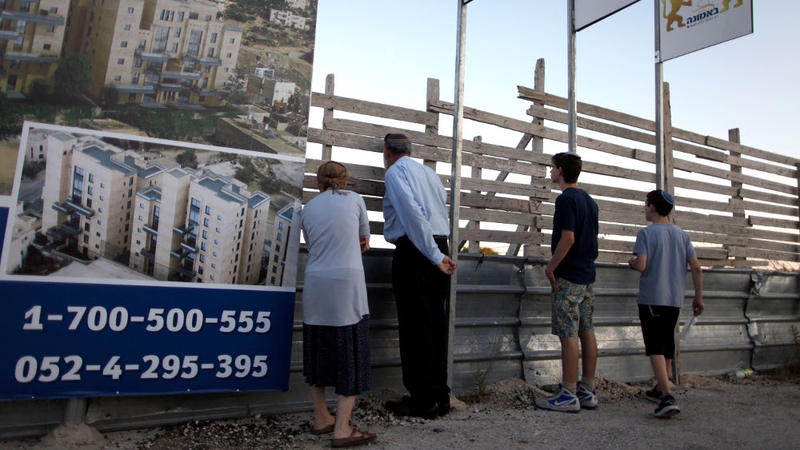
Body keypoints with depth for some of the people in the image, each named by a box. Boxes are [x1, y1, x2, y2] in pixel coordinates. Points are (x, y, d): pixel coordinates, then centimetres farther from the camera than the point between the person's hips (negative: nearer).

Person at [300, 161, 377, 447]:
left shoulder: (308, 209, 12)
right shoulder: (354, 199, 6)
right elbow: (364, 241, 16)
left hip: (316, 286, 4)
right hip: (347, 284, -3)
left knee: (319, 351, 16)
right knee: (351, 355, 3)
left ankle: (321, 419, 26)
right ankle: (342, 429, 4)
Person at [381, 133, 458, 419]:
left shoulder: (395, 172, -3)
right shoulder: (430, 173, 20)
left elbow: (412, 212, -17)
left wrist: (433, 255, -17)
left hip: (414, 253, -7)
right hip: (439, 251, 8)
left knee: (415, 327, -2)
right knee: (436, 326, 10)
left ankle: (423, 401, 5)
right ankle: (440, 396, 18)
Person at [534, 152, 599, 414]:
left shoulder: (566, 199, -13)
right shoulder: (589, 200, 15)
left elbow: (568, 238, -21)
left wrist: (551, 267, -13)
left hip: (568, 276, -9)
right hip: (587, 274, 9)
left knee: (568, 334, -6)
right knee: (587, 331, 11)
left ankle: (568, 395, -1)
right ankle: (588, 391, 18)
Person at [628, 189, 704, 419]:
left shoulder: (646, 233, -9)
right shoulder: (682, 235, 7)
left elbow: (641, 265, -20)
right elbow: (696, 268, 3)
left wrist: (631, 262, 3)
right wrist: (698, 297, 10)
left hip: (651, 298, -6)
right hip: (675, 299, 6)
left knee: (655, 346, -6)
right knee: (667, 343, 19)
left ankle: (667, 397, -18)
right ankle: (660, 389, 33)